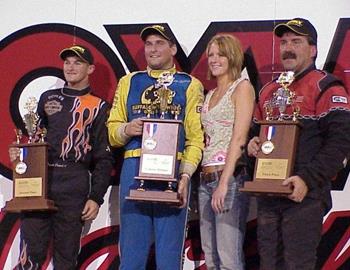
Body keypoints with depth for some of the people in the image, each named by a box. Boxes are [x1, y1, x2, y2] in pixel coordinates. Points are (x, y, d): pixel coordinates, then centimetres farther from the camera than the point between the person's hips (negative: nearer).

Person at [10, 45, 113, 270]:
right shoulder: (48, 98, 18)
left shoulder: (98, 107, 7)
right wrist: (19, 153, -2)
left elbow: (103, 158, 4)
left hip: (73, 188, -2)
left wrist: (96, 198, -3)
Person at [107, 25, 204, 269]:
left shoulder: (190, 85, 9)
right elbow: (112, 130, 15)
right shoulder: (129, 82, 16)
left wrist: (185, 175, -11)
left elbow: (196, 136, 1)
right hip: (134, 169, 2)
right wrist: (126, 130, -8)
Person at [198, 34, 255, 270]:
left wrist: (224, 182, -19)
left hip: (231, 177, -8)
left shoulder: (242, 87, -3)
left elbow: (239, 138, -13)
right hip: (206, 178, 8)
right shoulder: (210, 95, 20)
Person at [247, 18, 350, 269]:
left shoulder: (327, 88, -3)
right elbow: (256, 130, 31)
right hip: (267, 196, 7)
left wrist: (308, 179, -21)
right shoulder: (268, 92, 20)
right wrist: (252, 143, 5)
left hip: (306, 195, -7)